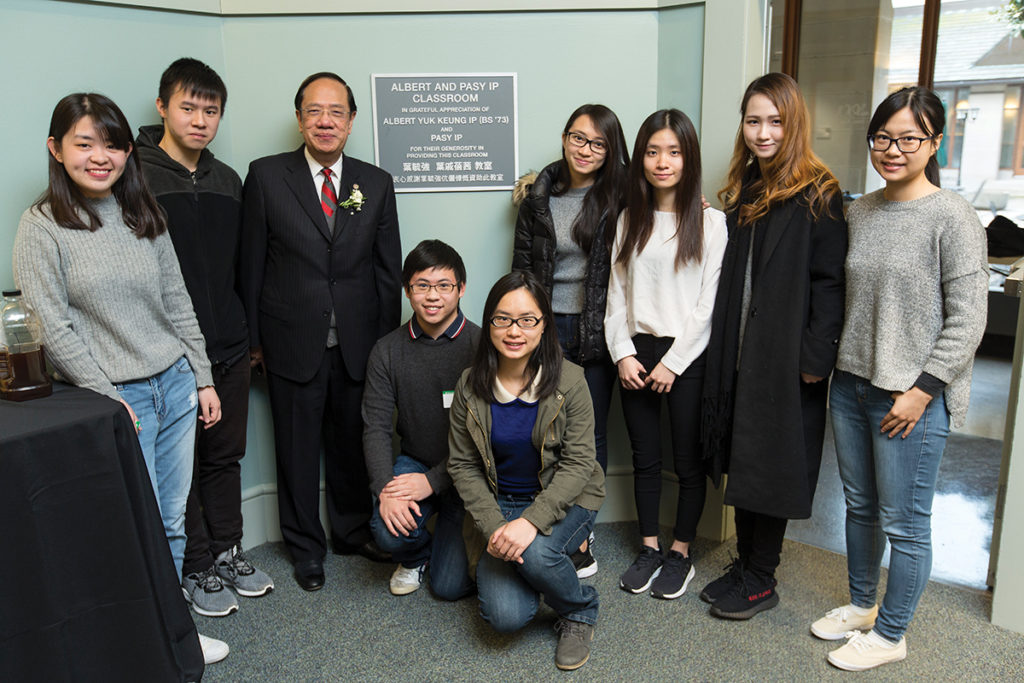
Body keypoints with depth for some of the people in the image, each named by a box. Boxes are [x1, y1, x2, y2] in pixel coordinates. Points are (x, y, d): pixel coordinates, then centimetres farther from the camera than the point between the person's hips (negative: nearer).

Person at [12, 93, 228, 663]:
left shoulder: (145, 215, 8)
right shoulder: (43, 227, -6)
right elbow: (52, 328, -9)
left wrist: (203, 377, 9)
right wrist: (106, 397, -12)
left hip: (176, 384, 5)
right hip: (116, 398, -5)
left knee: (173, 521, 13)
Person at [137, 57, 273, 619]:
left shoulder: (227, 180, 11)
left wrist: (248, 333, 15)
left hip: (228, 347, 5)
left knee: (226, 455, 15)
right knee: (180, 465, 7)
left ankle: (227, 551, 32)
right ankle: (195, 569, 23)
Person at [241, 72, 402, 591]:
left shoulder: (376, 183, 5)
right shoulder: (266, 176, -1)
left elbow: (389, 270, 6)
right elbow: (251, 263, 0)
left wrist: (387, 342, 4)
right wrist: (252, 339, 0)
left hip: (358, 343, 2)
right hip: (293, 344, -2)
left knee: (353, 445, 15)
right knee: (298, 450, 11)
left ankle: (354, 531, 37)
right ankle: (306, 547, 30)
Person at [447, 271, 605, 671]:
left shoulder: (569, 381, -14)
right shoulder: (470, 386, -8)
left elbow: (578, 463, -15)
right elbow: (463, 465, -3)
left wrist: (533, 520, -27)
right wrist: (494, 527, -17)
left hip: (564, 500, -1)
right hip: (499, 504, 1)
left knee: (535, 552, -34)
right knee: (506, 617, -17)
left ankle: (580, 613, 1)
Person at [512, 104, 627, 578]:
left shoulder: (619, 196, 0)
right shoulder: (537, 197, 4)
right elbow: (522, 268, 7)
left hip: (597, 330, -1)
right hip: (548, 327, 1)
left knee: (591, 433, 7)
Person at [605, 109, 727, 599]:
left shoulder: (710, 222, -4)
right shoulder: (630, 220, 9)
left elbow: (708, 303, -8)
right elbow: (616, 294, 8)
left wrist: (672, 362, -12)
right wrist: (623, 353, -3)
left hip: (687, 356, -4)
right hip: (636, 354, 4)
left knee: (688, 461, 6)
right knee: (644, 457, 12)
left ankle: (681, 553, 23)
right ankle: (648, 548, 27)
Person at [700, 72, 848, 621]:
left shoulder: (817, 195, -8)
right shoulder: (741, 192, 12)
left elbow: (829, 281, -12)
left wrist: (816, 356, -18)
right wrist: (721, 345, 7)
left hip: (786, 359, -6)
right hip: (737, 351, 7)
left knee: (769, 466, 3)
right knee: (739, 461, 13)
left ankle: (760, 581, 19)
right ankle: (743, 566, 29)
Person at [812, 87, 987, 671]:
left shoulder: (952, 217, -11)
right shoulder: (859, 211, 8)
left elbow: (967, 320, -13)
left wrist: (921, 391, -15)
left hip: (913, 398, -6)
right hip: (850, 385, 6)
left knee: (904, 524, 6)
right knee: (860, 507, 19)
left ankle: (890, 634, 25)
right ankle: (862, 605, 39)